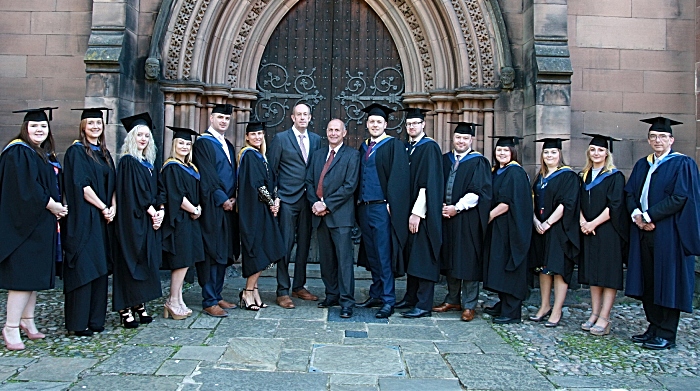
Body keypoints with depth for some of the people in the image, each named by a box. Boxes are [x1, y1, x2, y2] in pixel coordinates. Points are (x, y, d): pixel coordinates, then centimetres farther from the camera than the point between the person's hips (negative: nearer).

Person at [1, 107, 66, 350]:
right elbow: (25, 187, -19)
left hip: (42, 225, 9)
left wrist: (56, 207, 3)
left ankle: (27, 321, 20)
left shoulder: (47, 155, 17)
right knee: (22, 275, -8)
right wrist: (51, 205, -14)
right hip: (23, 223, -9)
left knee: (35, 275, 11)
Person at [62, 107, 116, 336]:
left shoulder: (104, 153, 16)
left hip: (103, 220, 7)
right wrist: (103, 208, -12)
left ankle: (96, 319, 17)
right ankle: (79, 323, 4)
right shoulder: (76, 152, -5)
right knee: (83, 268, -4)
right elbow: (81, 185, -14)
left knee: (100, 268, 9)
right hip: (83, 219, -7)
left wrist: (113, 207, -2)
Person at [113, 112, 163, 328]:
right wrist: (152, 212, -12)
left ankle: (139, 306, 14)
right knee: (131, 262, -6)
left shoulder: (149, 163, 16)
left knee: (146, 261, 7)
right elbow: (132, 192, -14)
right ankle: (125, 310, -1)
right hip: (132, 221, -7)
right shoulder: (127, 162, -6)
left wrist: (160, 211, -3)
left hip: (150, 221, 7)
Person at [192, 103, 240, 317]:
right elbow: (207, 177, -13)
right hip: (212, 207, -8)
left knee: (224, 252, 10)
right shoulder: (203, 143, -5)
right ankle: (209, 301, 0)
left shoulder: (228, 145, 19)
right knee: (212, 253, -6)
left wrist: (233, 198, 3)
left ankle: (217, 296, 18)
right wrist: (222, 199, -13)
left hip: (228, 206, 8)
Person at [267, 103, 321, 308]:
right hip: (287, 199, -4)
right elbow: (271, 170, -1)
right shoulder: (280, 139, 0)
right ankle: (282, 291, 7)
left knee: (304, 244, 11)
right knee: (286, 245, -2)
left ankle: (299, 286, 24)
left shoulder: (316, 140, 11)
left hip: (308, 199, 4)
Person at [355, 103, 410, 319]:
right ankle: (376, 295, 22)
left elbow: (398, 177, -11)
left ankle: (388, 301, 2)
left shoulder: (394, 145, -4)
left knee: (384, 256, -5)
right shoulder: (364, 147, 16)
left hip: (382, 207, -7)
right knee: (371, 255, 12)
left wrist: (390, 204, -17)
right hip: (364, 207, 7)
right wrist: (359, 200, 11)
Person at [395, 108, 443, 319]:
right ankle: (411, 298, 24)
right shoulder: (406, 148, 14)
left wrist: (417, 213, -19)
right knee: (411, 258, 14)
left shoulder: (430, 147, -9)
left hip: (424, 213, -7)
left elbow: (429, 183, -16)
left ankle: (423, 305, 4)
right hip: (408, 210, 8)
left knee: (423, 259, -3)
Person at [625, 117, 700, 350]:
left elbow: (680, 198, -13)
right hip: (643, 231, 6)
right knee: (647, 282, 7)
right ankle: (654, 328, 17)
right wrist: (636, 214, -8)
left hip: (668, 232, -6)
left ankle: (666, 335, 7)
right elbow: (630, 193, 10)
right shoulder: (642, 165, 16)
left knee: (667, 282, -1)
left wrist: (648, 215, -15)